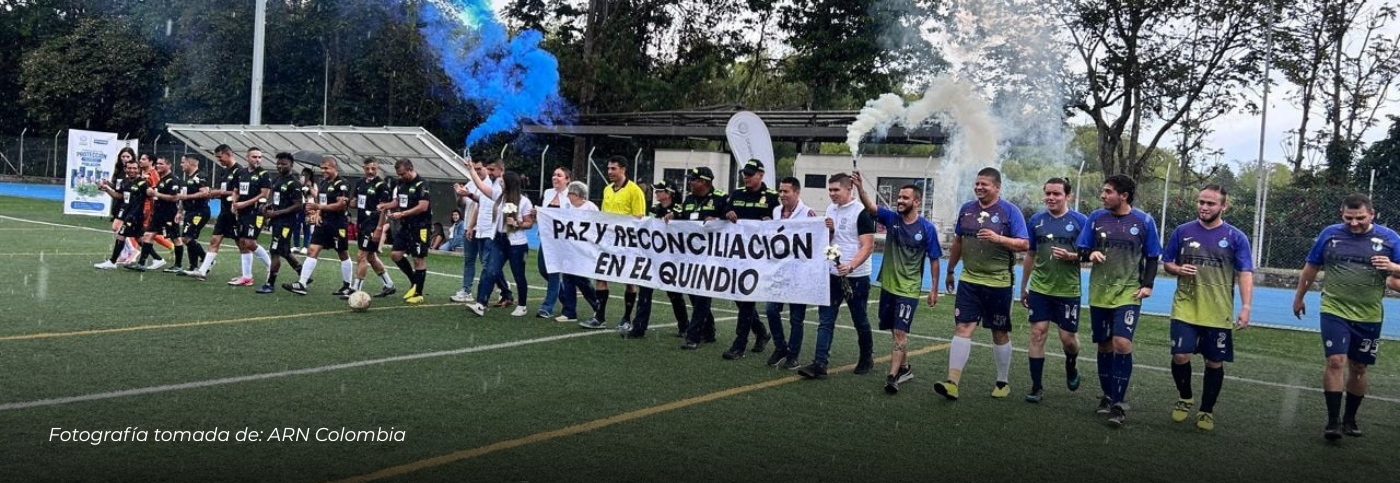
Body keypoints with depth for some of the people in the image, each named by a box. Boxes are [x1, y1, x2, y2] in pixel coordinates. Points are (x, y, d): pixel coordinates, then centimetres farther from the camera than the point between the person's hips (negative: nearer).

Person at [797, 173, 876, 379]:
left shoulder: (861, 212, -12)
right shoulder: (830, 210, 9)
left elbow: (868, 246, -16)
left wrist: (851, 266, -30)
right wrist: (828, 230, -4)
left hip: (856, 277, -6)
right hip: (833, 275, 6)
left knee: (860, 321, 10)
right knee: (825, 320, -1)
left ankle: (866, 359, 28)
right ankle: (819, 364, -3)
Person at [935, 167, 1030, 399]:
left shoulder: (1010, 211, -6)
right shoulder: (966, 209, 7)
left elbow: (1024, 244, -10)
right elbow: (958, 242, 17)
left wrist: (998, 238, -25)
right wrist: (950, 271, 21)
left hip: (998, 283, -3)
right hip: (969, 281, 3)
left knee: (1000, 333, 9)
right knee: (963, 328, -6)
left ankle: (1003, 382, 25)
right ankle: (952, 383, -10)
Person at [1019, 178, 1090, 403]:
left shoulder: (1080, 221, -4)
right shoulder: (1036, 220, 5)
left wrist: (1070, 256, -22)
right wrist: (1023, 287, 15)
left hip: (1068, 290, -2)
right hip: (1039, 288, 2)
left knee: (1068, 337, 4)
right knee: (1037, 333, -1)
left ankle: (1071, 366, 39)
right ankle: (1037, 386, 7)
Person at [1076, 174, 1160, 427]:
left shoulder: (1144, 221, -4)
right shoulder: (1096, 217, 1)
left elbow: (1152, 257, 4)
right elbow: (1082, 250, 6)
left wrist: (1147, 285, -7)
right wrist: (1090, 254, -16)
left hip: (1128, 294, -3)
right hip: (1100, 293, 3)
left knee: (1122, 343, -15)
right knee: (1105, 345, 11)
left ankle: (1118, 404, -7)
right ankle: (1107, 395, 28)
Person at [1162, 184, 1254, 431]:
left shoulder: (1235, 237, -3)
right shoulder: (1182, 231, 2)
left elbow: (1245, 274, -5)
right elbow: (1166, 263, 11)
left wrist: (1246, 307, -16)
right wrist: (1178, 269, -12)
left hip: (1219, 313, 0)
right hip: (1185, 309, 1)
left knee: (1214, 363, 7)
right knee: (1180, 356, -7)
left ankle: (1206, 410, 25)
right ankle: (1185, 398, 20)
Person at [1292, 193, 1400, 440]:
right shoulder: (1330, 234, -1)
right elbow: (1311, 267, 11)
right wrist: (1299, 297, 17)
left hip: (1369, 317, 1)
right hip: (1335, 312, -1)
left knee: (1358, 368, 11)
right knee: (1335, 362, -12)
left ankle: (1349, 419, 27)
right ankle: (1333, 421, -5)